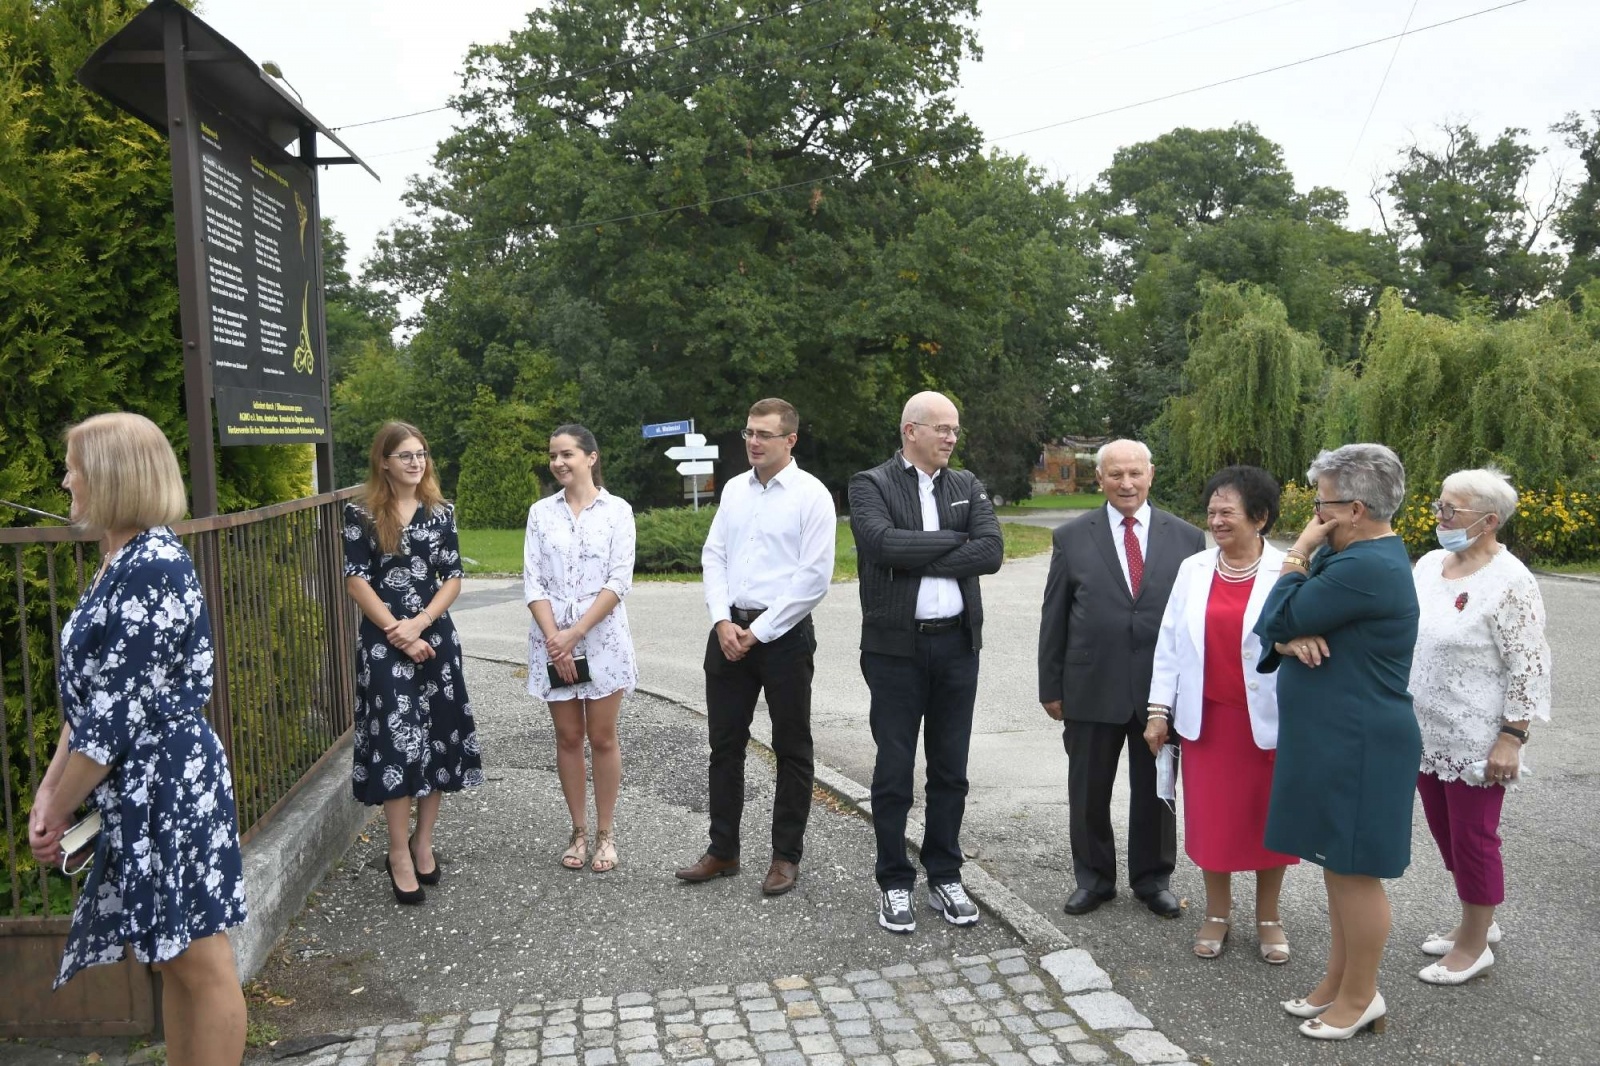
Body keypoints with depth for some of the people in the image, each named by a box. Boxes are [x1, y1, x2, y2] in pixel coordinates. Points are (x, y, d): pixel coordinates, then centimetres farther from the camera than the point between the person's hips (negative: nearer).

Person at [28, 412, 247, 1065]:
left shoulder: (152, 569, -20)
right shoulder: (120, 560, 11)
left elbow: (119, 713, -19)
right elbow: (86, 696, 14)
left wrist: (59, 810, -10)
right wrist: (50, 787, 8)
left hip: (168, 788, -10)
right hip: (134, 791, 10)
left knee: (199, 963, 4)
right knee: (169, 960, 19)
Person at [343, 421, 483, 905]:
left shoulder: (440, 511, 6)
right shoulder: (361, 512, -2)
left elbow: (453, 577, 4)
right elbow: (356, 580, -6)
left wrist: (420, 622, -11)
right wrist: (397, 632, -13)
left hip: (436, 637, 4)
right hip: (384, 641, -3)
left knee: (438, 737, 7)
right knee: (397, 739, -5)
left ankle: (423, 841, 22)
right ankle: (399, 854, 6)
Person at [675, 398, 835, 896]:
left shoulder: (811, 495, -8)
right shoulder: (734, 489, 9)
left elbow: (815, 577, -13)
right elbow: (713, 556, 10)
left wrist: (759, 632, -13)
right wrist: (723, 621, -4)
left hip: (784, 634, -5)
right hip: (730, 630, 5)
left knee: (791, 748, 7)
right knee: (725, 743, 12)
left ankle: (787, 856, 20)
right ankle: (723, 850, 25)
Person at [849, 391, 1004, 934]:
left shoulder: (967, 485, 8)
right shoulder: (871, 484, -3)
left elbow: (992, 551, -6)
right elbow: (885, 544, -22)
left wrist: (919, 561, -14)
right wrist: (955, 539, -12)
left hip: (957, 644, 4)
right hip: (895, 646, -3)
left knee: (950, 768, 12)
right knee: (894, 769, 5)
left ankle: (945, 877, 26)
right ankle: (894, 883, 19)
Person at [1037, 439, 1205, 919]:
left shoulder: (1186, 537, 1)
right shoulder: (1072, 537, 0)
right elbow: (1054, 619, 2)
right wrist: (1051, 687, 0)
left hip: (1163, 689, 0)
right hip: (1092, 689, 0)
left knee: (1155, 790, 13)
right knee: (1088, 791, 11)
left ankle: (1153, 878, 32)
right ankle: (1093, 877, 29)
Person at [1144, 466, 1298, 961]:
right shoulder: (1193, 569, 2)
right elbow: (1170, 641, 5)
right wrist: (1160, 709, 3)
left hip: (1269, 718, -3)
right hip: (1206, 717, 3)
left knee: (1268, 815, 12)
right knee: (1210, 815, 11)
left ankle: (1269, 917, 31)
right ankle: (1217, 912, 29)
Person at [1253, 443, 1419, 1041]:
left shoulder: (1367, 568, -22)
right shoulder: (1346, 554, 11)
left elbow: (1281, 619, -17)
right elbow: (1275, 629, 8)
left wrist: (1298, 553, -9)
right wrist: (1292, 639, -14)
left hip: (1356, 744, -10)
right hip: (1333, 738, 10)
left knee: (1354, 870, 3)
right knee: (1338, 866, 18)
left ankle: (1360, 998, 18)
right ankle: (1339, 981, 31)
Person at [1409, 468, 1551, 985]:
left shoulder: (1508, 582, -17)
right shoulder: (1429, 564, 5)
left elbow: (1528, 667, -18)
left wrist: (1511, 738, -19)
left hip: (1474, 743, -7)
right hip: (1425, 733, 7)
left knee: (1472, 839, 6)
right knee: (1446, 834, 18)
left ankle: (1475, 944, 23)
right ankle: (1474, 922, 37)